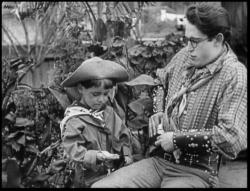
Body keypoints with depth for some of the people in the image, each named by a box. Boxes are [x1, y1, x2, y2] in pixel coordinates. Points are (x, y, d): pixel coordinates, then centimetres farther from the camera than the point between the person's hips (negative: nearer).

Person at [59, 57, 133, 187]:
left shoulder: (109, 112, 4)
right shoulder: (74, 120, -14)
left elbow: (123, 135, 13)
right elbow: (73, 150, -18)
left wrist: (126, 155, 0)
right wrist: (96, 156, -29)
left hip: (116, 172, 5)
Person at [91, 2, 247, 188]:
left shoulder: (235, 75, -14)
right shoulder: (184, 56, 6)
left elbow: (233, 138, -24)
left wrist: (177, 139, -17)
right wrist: (158, 113, 8)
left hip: (196, 173, -6)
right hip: (158, 161, 6)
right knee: (99, 186, -12)